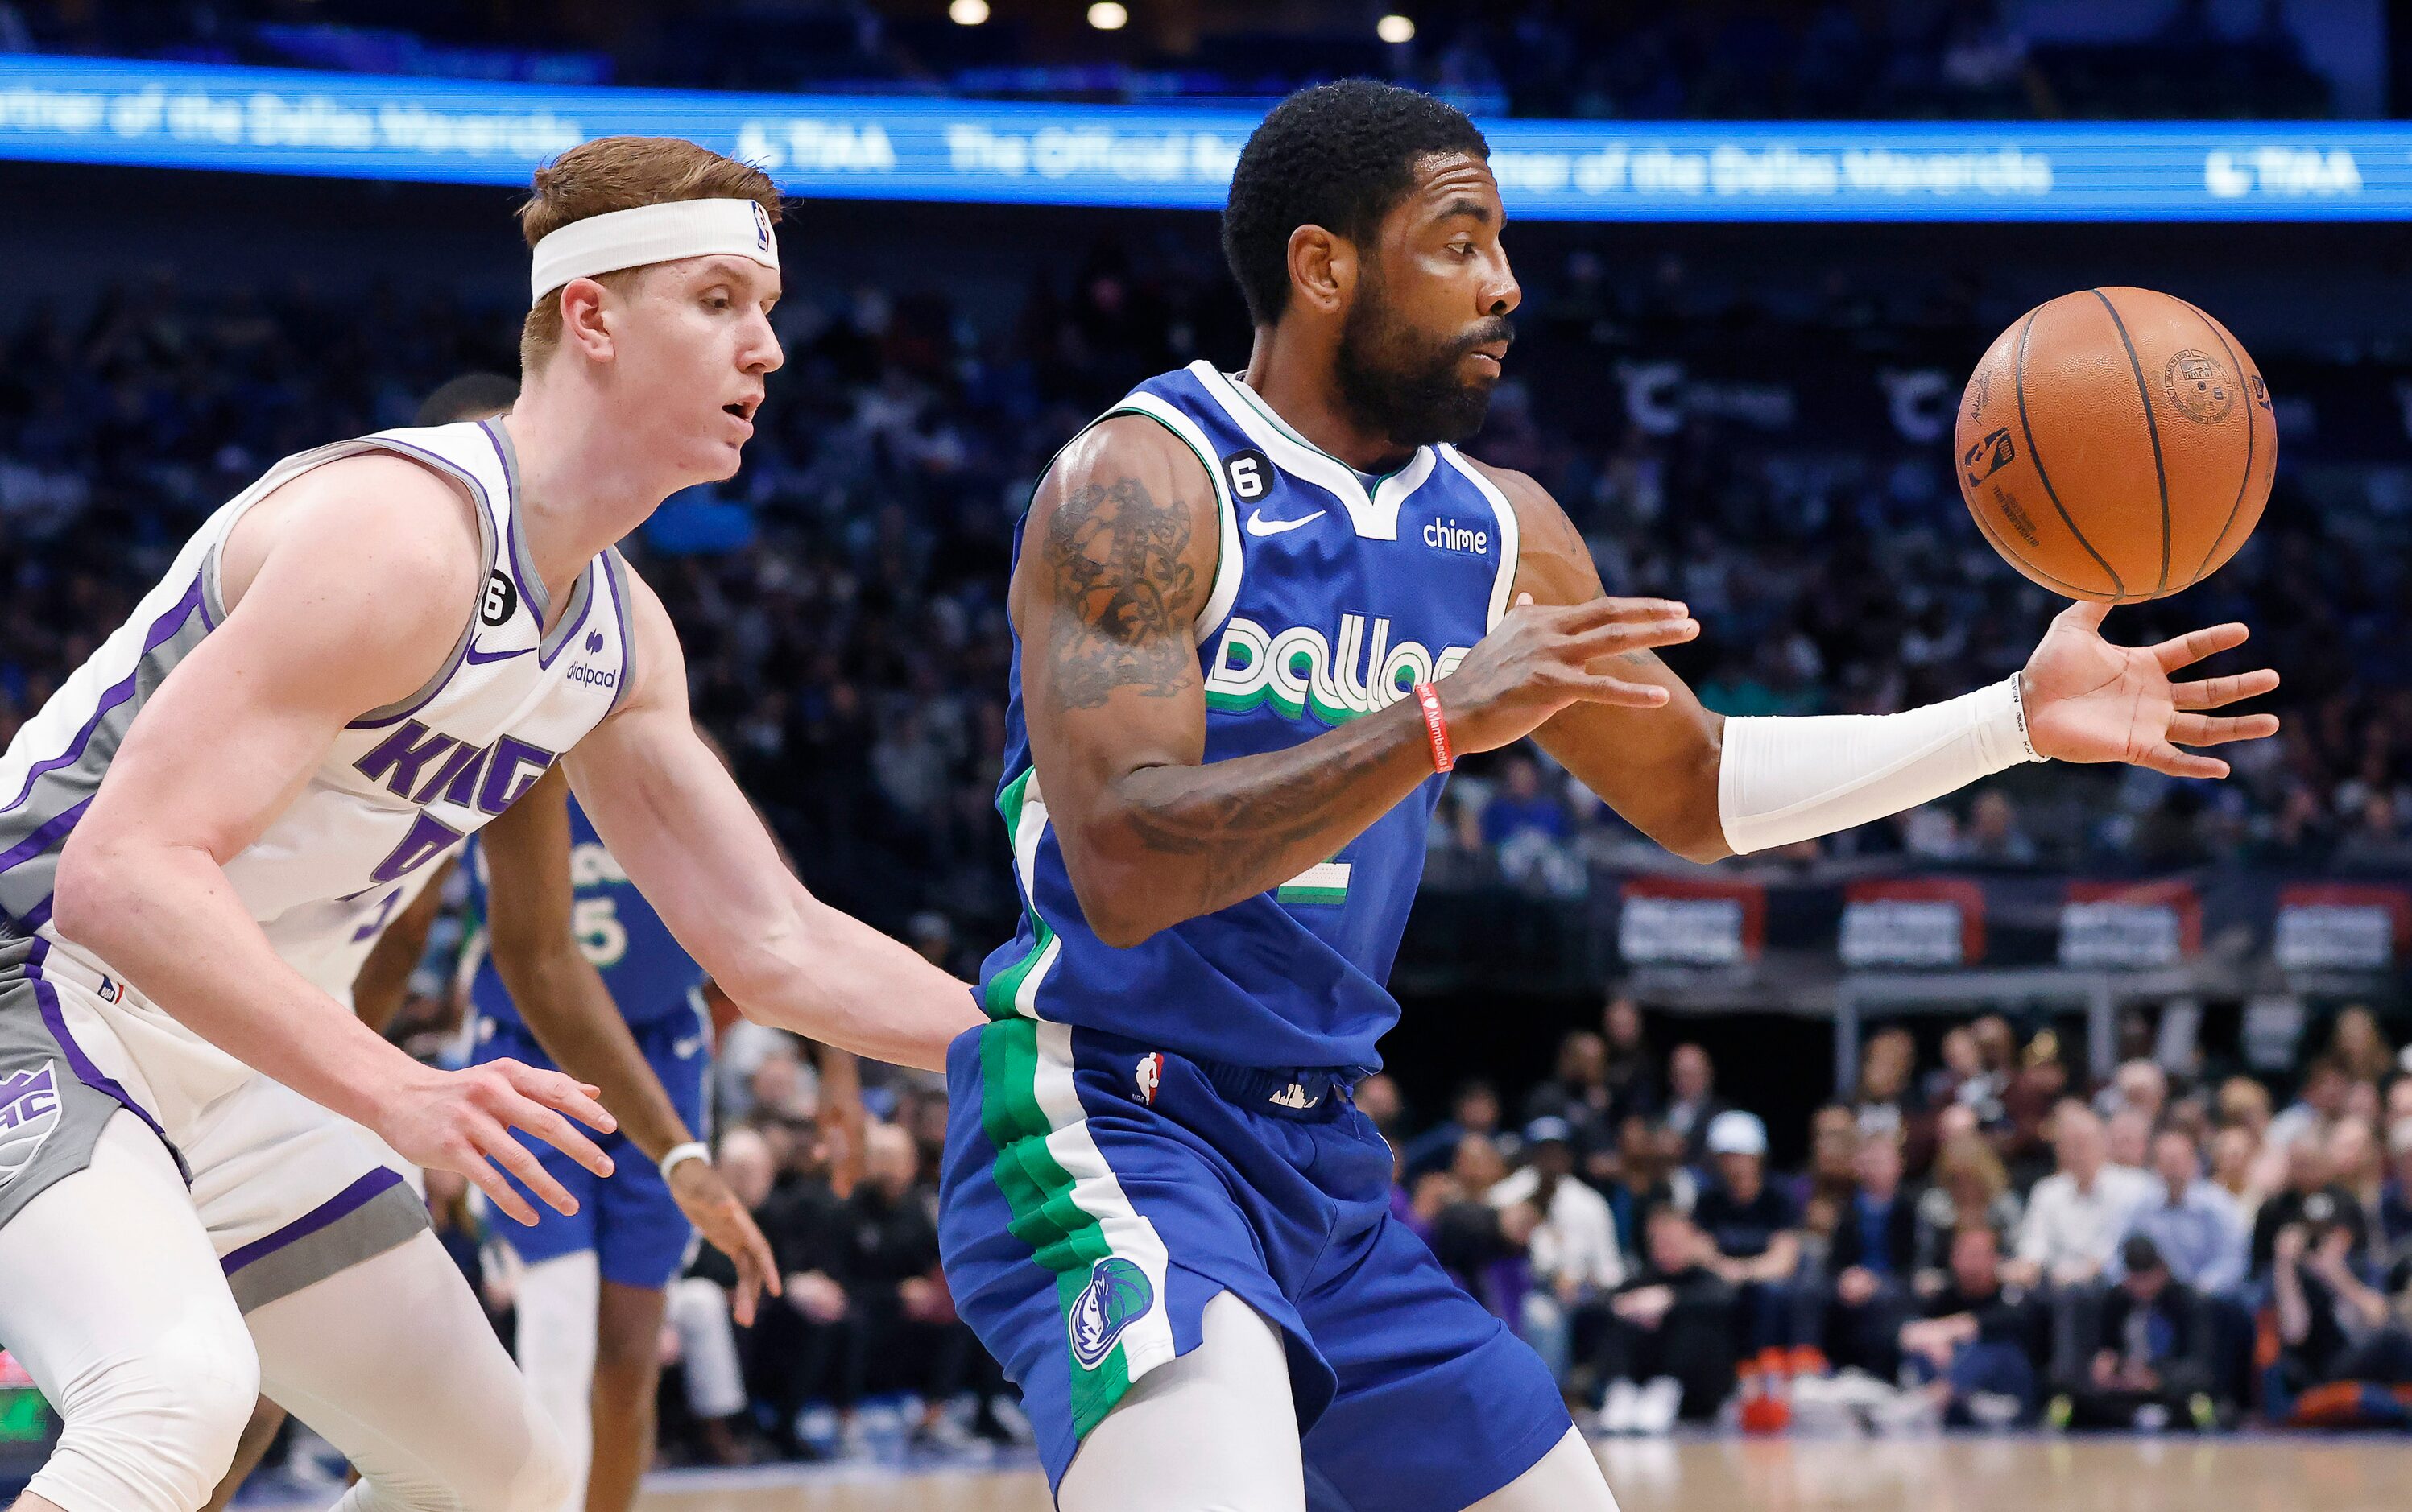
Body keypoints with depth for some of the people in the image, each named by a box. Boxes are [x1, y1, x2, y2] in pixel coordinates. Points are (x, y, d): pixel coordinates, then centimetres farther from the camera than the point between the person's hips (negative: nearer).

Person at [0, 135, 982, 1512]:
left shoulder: (623, 634, 7)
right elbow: (121, 876, -31)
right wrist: (399, 1092, -40)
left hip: (243, 1074, 10)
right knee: (178, 1395, -37)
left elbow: (779, 950, 14)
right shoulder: (402, 533, -23)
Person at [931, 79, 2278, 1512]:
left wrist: (2017, 720, 13)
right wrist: (1441, 723, -33)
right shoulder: (1141, 484, -13)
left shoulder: (1500, 530, 9)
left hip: (1324, 1160, 8)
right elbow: (1121, 867, -25)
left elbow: (1695, 785, 22)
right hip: (1110, 1131, -8)